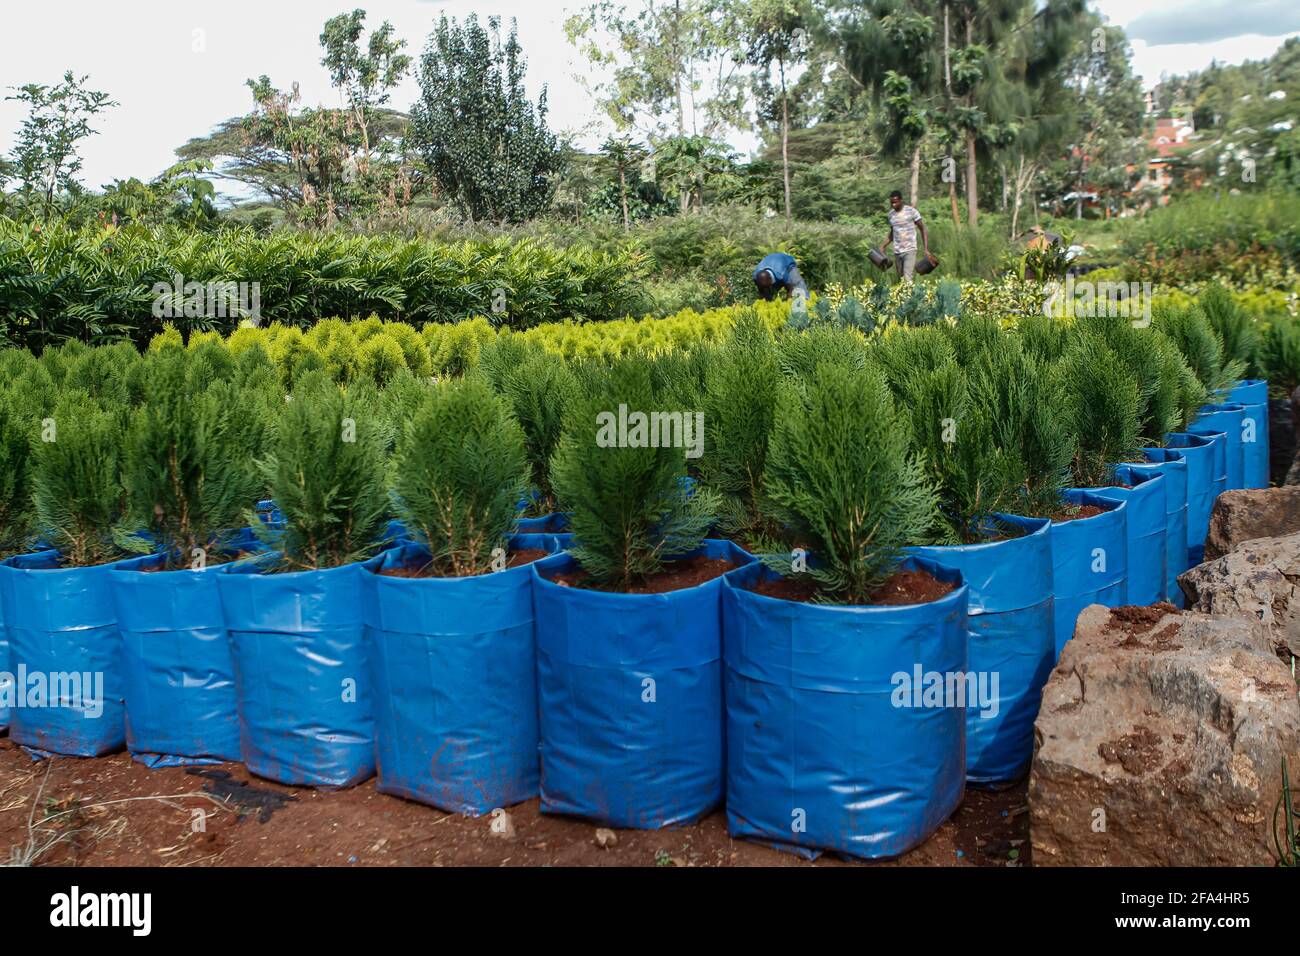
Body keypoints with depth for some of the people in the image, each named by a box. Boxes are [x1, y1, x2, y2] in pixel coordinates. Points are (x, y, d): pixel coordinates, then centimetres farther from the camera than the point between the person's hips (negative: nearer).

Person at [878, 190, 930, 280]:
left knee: (907, 279, -17)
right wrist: (883, 246, 9)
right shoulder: (891, 214, 8)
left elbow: (922, 229, -2)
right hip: (897, 252, 5)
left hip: (910, 251, -5)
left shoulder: (911, 211, -7)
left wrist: (926, 249, -8)